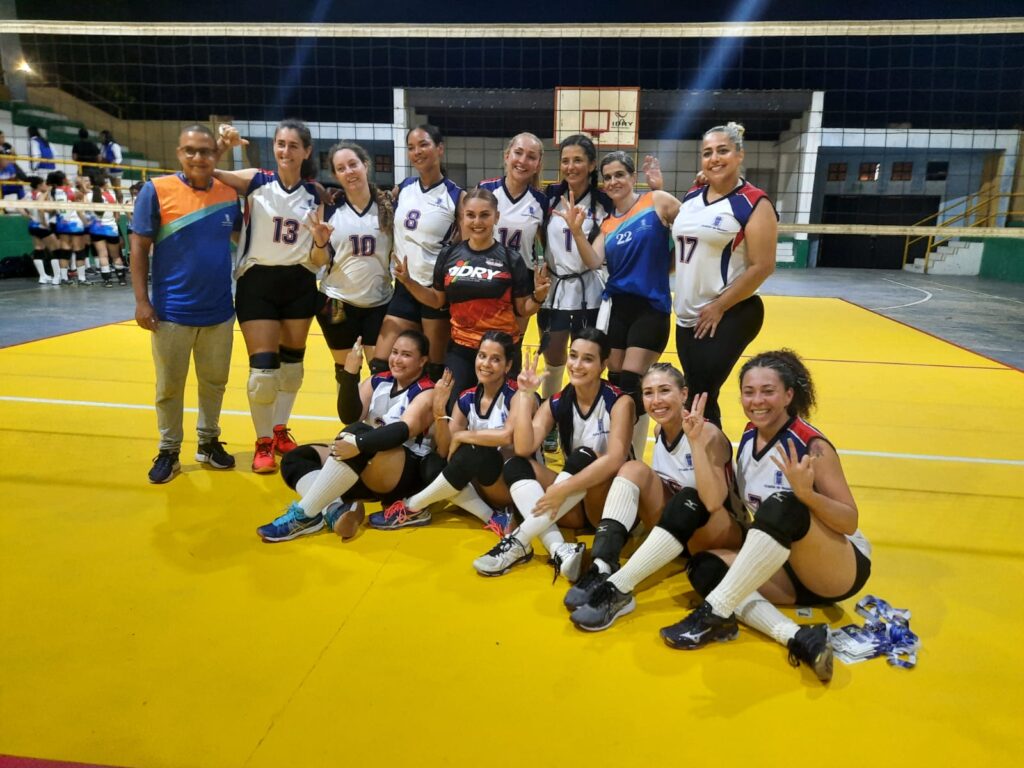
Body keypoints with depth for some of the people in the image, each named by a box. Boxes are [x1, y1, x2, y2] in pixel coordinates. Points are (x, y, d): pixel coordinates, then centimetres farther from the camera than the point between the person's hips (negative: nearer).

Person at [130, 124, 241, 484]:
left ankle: (208, 442, 31)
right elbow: (139, 247, -5)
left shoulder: (229, 193, 3)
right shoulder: (156, 190, -7)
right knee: (170, 386, 8)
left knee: (214, 381, 14)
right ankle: (168, 451, 23)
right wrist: (141, 300, -10)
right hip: (172, 312, -3)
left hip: (219, 311, 3)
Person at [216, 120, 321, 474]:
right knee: (263, 367, -5)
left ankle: (280, 431, 31)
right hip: (258, 281, -3)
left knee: (292, 361, 12)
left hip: (300, 283, 3)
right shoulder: (254, 181, -4)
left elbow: (317, 254, 7)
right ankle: (263, 442, 13)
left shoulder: (315, 194, 3)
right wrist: (222, 144, -24)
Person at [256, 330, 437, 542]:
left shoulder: (426, 393, -6)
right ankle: (335, 509, -32)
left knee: (358, 433, -34)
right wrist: (350, 374, -18)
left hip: (407, 474, -7)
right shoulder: (378, 382, 12)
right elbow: (349, 417, -5)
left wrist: (360, 443, -41)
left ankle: (304, 515, -31)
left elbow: (403, 430, -26)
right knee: (295, 459, -4)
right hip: (367, 473, 8)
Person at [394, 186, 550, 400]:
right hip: (460, 349, 2)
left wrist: (538, 296, -20)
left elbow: (522, 310, -2)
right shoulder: (448, 255, 2)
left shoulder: (511, 259, -6)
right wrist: (408, 282, -1)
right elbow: (437, 301, 10)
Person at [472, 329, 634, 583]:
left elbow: (615, 460, -27)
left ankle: (519, 542, -29)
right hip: (573, 507, 5)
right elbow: (523, 448, -15)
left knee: (584, 457, -32)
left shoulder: (619, 402, -13)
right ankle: (558, 550, -35)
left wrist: (564, 489, -35)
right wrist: (525, 394, -19)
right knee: (515, 465, -15)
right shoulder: (557, 403, -1)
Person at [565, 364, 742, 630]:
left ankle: (618, 589, -38)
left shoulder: (708, 434, -20)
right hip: (676, 529, 6)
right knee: (634, 469, -16)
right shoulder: (661, 433, 0)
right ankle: (602, 569, -28)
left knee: (688, 500, -37)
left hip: (724, 532, -6)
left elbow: (712, 502, -34)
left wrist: (695, 440, -38)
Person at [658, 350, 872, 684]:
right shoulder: (749, 437, 2)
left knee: (783, 506, -34)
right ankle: (798, 638, -32)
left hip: (841, 568, -6)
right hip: (789, 569, 6)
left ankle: (714, 614, -31)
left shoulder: (812, 446, -17)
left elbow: (851, 521, -17)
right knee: (706, 566, -18)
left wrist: (807, 493, -37)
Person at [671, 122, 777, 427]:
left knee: (704, 397, -5)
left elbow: (762, 266, -16)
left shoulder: (754, 203, -11)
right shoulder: (691, 197, 9)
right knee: (693, 396, 13)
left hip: (731, 316, -6)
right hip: (687, 316, 7)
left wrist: (719, 308, -16)